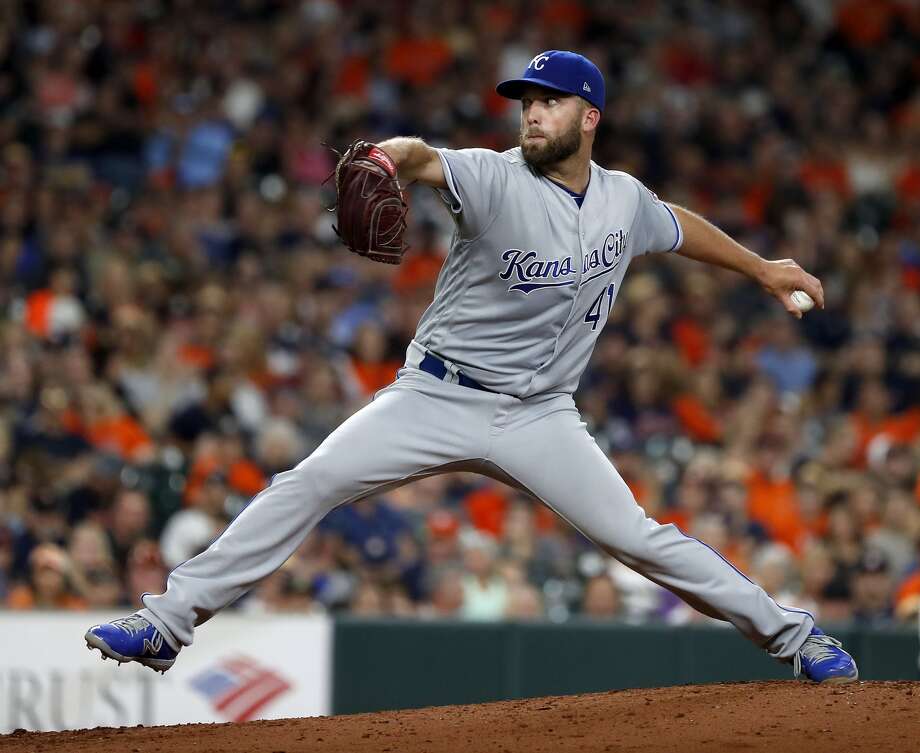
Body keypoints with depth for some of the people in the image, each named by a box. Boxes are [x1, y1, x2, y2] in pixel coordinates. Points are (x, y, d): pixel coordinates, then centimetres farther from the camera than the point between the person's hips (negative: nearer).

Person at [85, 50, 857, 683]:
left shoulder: (625, 200, 2)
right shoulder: (492, 178, -13)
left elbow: (677, 226, 26)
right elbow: (425, 159, -35)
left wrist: (762, 266, 35)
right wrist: (388, 158, -59)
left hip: (539, 418, 2)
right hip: (436, 397, -2)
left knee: (639, 537, -7)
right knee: (305, 486, -15)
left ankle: (790, 633, 9)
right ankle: (168, 622, -11)